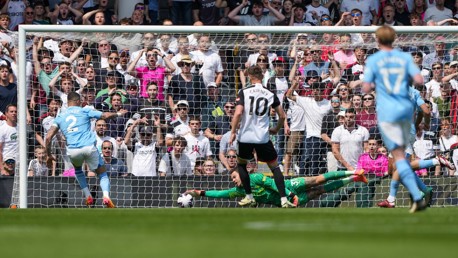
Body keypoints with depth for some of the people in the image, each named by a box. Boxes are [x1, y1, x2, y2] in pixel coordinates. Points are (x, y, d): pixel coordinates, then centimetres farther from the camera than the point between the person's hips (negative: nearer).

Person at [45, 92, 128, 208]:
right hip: (89, 147, -2)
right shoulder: (85, 111, 10)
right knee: (102, 172, 13)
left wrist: (49, 155, 19)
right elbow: (105, 115, 6)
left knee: (77, 169, 34)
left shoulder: (60, 117, 17)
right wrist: (118, 114, 26)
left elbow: (48, 137, 10)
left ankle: (88, 197, 20)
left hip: (72, 150, 2)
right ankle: (106, 196, -14)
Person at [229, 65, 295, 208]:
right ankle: (284, 200, -5)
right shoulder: (270, 95, 4)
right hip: (263, 137, 1)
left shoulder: (244, 92, -3)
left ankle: (249, 197, 20)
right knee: (275, 167, 8)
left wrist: (233, 132, -5)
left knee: (241, 164, 23)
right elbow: (282, 116, 7)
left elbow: (238, 113, -13)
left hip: (245, 136, -1)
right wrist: (276, 129, 25)